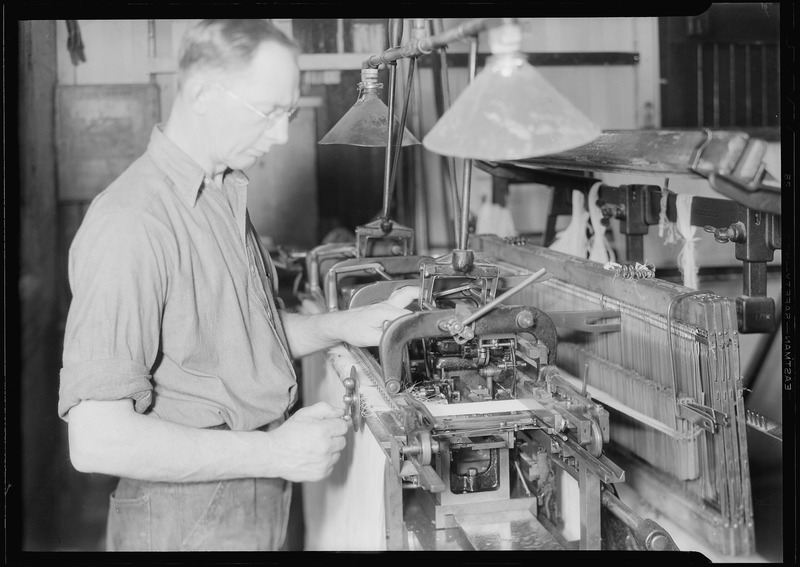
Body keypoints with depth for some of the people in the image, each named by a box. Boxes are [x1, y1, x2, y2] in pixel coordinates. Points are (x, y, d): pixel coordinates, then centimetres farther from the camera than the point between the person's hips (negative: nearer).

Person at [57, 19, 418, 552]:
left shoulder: (225, 192, 7)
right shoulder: (130, 226, -24)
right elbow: (97, 440, -27)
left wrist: (345, 326, 2)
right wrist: (275, 453, -23)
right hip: (187, 521, -8)